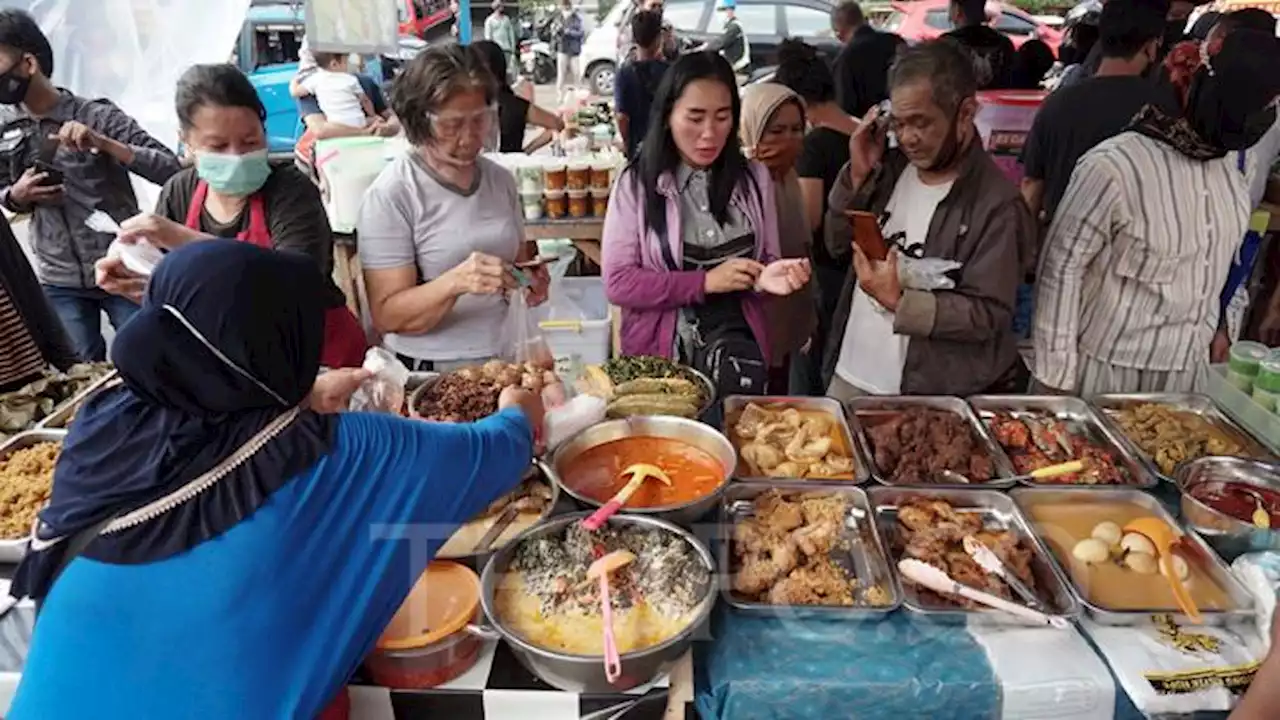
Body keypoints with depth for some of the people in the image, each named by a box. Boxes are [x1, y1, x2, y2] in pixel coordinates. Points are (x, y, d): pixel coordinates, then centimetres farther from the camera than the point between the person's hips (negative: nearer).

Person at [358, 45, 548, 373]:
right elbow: (387, 316, -10)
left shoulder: (501, 180, 9)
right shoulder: (390, 195, -7)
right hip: (429, 371, -4)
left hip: (505, 360, 4)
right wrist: (456, 283, -25)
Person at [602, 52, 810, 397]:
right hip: (659, 348, -2)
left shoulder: (754, 178, 7)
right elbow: (617, 282, -6)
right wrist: (705, 282, -16)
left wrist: (767, 277, -12)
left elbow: (766, 261, 15)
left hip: (735, 336, 2)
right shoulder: (637, 184, -2)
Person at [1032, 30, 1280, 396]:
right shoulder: (1114, 167, -19)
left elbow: (1215, 267, 14)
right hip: (1108, 369, -6)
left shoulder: (1229, 165, 2)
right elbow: (1061, 269, -17)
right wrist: (1056, 376, -16)